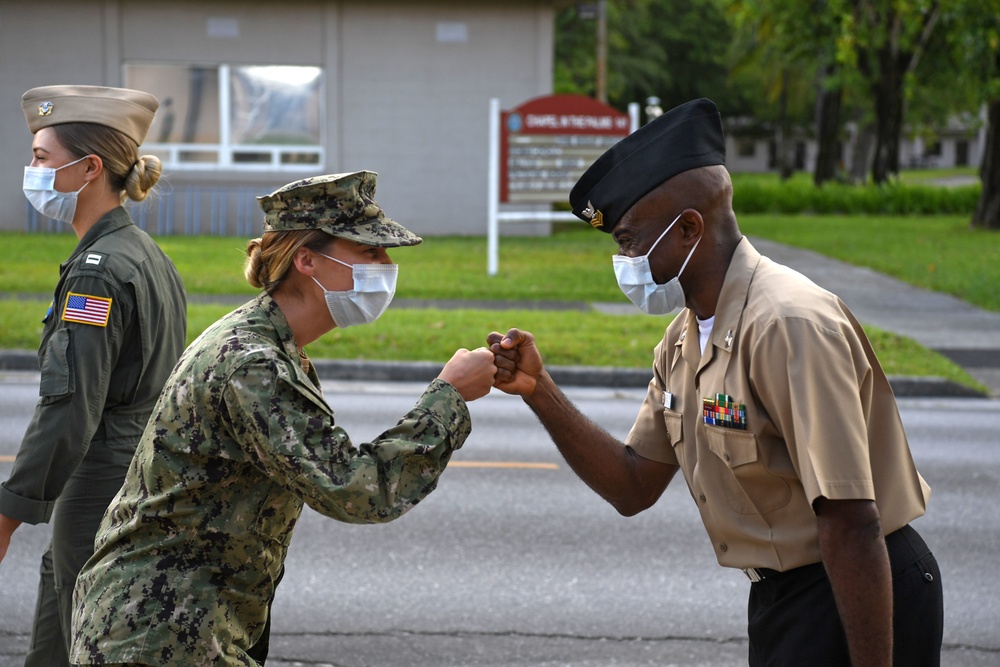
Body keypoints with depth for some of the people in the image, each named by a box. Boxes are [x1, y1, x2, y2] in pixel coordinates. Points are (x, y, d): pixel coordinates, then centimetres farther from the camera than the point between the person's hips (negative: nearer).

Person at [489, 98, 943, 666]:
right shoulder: (686, 336, 6)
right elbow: (634, 487, 8)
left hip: (864, 604, -9)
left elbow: (850, 523, -27)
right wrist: (539, 390, -3)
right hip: (781, 597, 9)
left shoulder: (789, 325, -24)